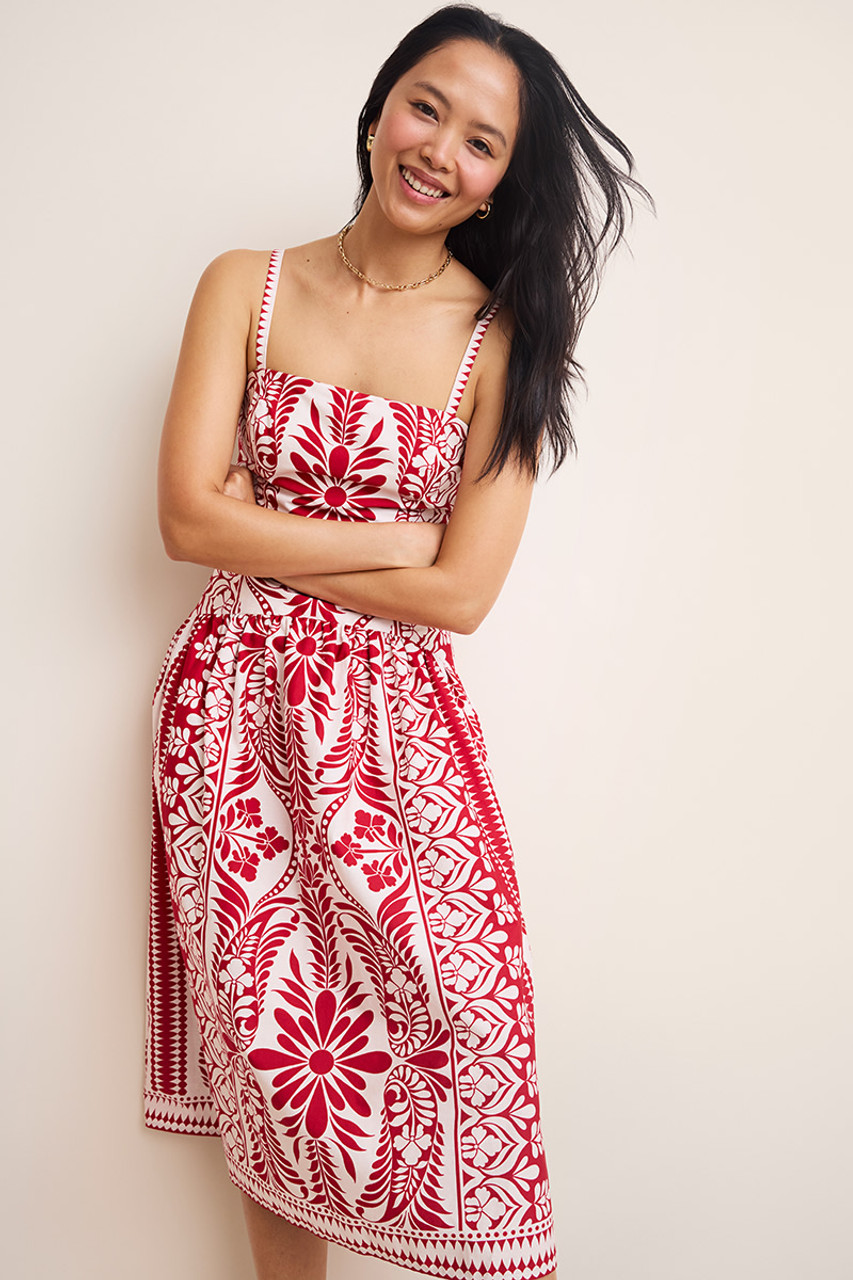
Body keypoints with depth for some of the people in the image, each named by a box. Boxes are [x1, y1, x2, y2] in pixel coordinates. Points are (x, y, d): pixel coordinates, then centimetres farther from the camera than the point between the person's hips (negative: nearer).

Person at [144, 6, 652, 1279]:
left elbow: (462, 595, -9)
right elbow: (188, 516, -7)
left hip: (398, 719, -1)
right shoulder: (247, 287, 3)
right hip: (236, 710, 1)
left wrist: (263, 535, -7)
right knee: (275, 1041, 7)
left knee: (452, 1013, -6)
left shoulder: (505, 340, -2)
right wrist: (395, 541, -9)